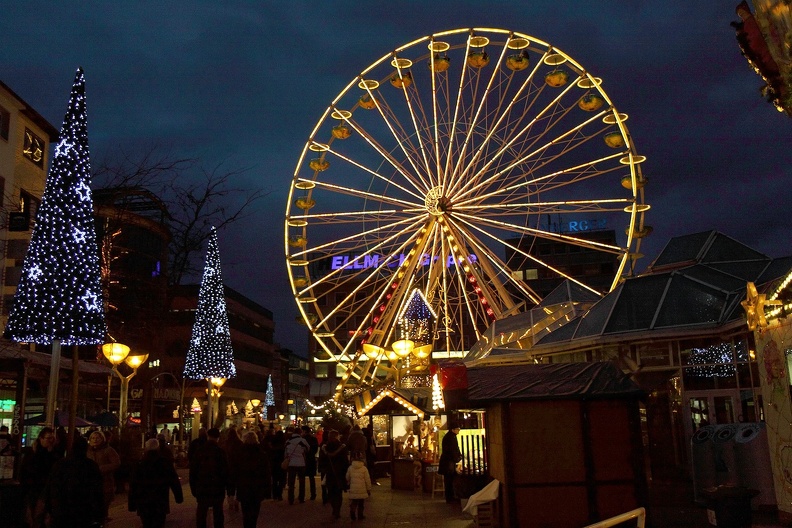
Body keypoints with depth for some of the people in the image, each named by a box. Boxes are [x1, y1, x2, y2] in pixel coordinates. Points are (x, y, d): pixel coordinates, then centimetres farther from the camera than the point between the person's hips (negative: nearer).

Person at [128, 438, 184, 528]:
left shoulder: (140, 464, -1)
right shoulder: (166, 463, -4)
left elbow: (133, 485, 0)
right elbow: (174, 482, -2)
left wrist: (132, 504, 6)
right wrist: (179, 497, 6)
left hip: (143, 504, 2)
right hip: (160, 504, -2)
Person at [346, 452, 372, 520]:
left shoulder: (350, 468, 0)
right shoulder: (364, 468, -7)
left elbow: (347, 478, 10)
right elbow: (367, 480, -3)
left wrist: (348, 484, 30)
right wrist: (369, 489, 7)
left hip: (353, 489, 2)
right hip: (362, 489, -2)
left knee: (353, 502, 8)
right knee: (361, 503, 11)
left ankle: (352, 512, -13)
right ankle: (360, 515, 15)